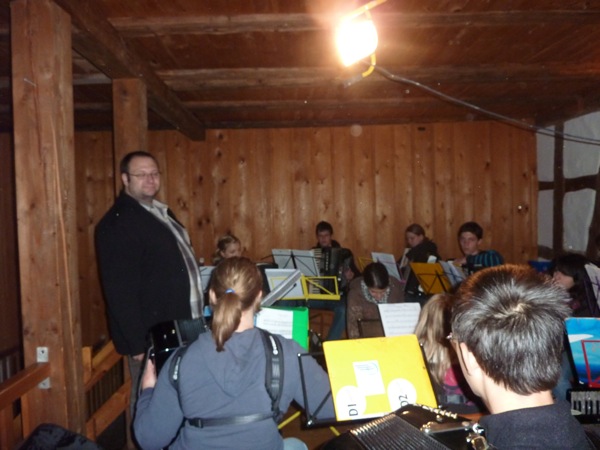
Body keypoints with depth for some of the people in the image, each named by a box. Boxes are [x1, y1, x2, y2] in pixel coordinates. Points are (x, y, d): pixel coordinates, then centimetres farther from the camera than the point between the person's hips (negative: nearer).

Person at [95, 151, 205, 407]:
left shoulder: (160, 211, 12)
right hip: (151, 337, -9)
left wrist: (196, 316, 19)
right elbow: (121, 291, -21)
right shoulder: (117, 223, -17)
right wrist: (137, 343, -22)